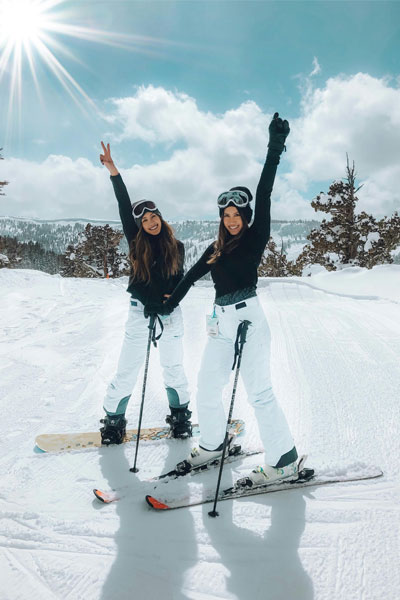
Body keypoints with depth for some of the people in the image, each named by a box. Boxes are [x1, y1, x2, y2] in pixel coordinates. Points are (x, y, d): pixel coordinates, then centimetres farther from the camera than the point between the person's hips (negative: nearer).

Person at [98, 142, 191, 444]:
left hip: (170, 314, 1)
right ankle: (114, 419, 18)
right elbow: (125, 209, -10)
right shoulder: (137, 243, 0)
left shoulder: (176, 247, 3)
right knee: (127, 371, 2)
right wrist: (114, 174, -18)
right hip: (140, 313, -1)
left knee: (173, 368, 11)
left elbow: (180, 281, 8)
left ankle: (181, 415, 30)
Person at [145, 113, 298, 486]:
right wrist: (168, 305, 26)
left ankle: (284, 461, 8)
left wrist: (275, 149, -20)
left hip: (248, 319, -7)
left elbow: (264, 196, -12)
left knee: (258, 393, -6)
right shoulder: (216, 249, 14)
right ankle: (213, 445, 33)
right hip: (221, 323, 7)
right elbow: (191, 276, 22)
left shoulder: (255, 238, -2)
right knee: (206, 390, 13)